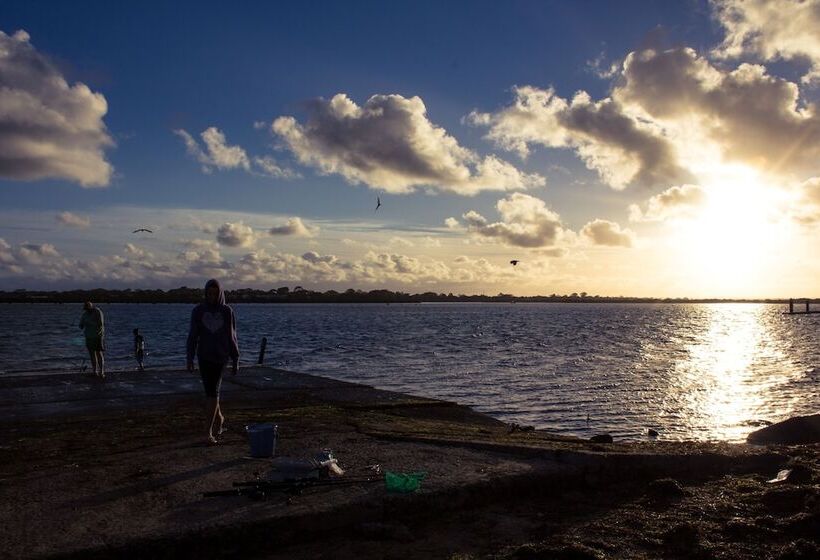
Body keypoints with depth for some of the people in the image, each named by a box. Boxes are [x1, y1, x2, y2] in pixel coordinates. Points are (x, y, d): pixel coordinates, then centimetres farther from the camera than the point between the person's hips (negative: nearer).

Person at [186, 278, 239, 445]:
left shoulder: (227, 312, 1)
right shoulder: (198, 311, 2)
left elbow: (232, 337, 3)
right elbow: (192, 336, 1)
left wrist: (235, 361, 2)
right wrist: (190, 359, -5)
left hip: (220, 357, -2)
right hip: (204, 356, 2)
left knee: (212, 392, -10)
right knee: (210, 391, 8)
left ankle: (209, 432, -7)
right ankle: (219, 418, 35)